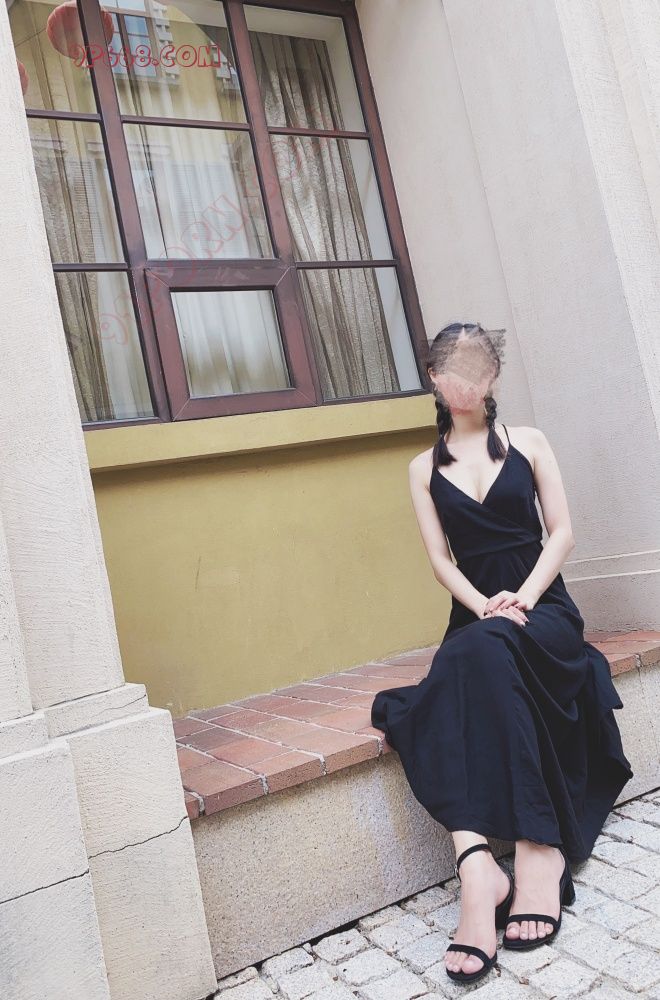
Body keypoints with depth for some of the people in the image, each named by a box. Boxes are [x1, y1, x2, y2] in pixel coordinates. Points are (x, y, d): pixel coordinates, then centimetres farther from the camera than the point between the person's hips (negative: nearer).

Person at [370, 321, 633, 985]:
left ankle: (479, 861, -35)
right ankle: (478, 865, -40)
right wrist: (484, 604, -15)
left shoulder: (527, 443, 12)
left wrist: (524, 598, -12)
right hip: (475, 616, 2)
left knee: (482, 657, -36)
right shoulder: (424, 468, 13)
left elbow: (562, 531, 4)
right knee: (469, 665, -34)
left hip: (542, 609, -1)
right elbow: (441, 559, 4)